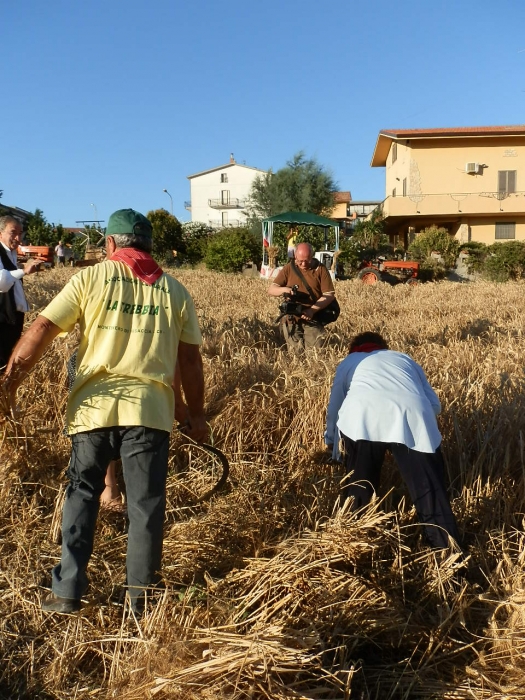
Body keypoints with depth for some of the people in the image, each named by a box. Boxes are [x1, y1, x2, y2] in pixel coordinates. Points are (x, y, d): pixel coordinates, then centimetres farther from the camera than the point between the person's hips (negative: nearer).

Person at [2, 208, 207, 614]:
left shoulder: (91, 278, 3)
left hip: (94, 405, 0)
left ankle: (68, 591, 20)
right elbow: (190, 359, 8)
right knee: (146, 502, 10)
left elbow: (41, 332, -4)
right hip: (149, 408, 0)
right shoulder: (174, 290, 8)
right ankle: (141, 594, 20)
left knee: (82, 495, 16)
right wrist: (197, 415, 16)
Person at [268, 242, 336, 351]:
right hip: (291, 318, 1)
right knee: (296, 351, 1)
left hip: (312, 318, -1)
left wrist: (312, 310, -16)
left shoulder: (320, 269, 1)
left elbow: (329, 295, -3)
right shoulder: (288, 268, 5)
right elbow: (271, 290, 3)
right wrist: (284, 289, -19)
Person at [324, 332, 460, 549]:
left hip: (361, 418, 0)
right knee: (429, 489, 6)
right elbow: (435, 405, 32)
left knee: (358, 489, 19)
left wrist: (331, 440, 57)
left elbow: (334, 406, 40)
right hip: (411, 416, 0)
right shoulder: (404, 358, 38)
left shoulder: (349, 362, 36)